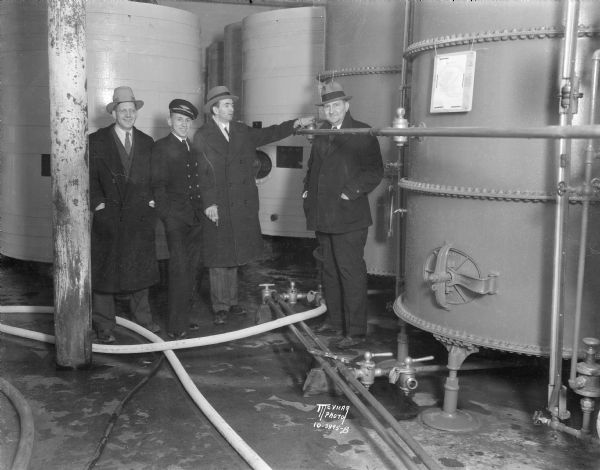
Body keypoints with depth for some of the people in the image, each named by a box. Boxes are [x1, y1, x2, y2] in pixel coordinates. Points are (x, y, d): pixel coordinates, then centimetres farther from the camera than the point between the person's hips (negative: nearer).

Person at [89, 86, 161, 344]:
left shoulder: (146, 142, 11)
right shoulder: (97, 141, 0)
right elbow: (90, 177, -2)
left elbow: (153, 177, 14)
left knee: (140, 268, 12)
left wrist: (151, 201, 1)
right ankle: (104, 326, 10)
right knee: (104, 270, 1)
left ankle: (142, 317, 26)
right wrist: (98, 203, -11)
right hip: (107, 216, -3)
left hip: (139, 216, 3)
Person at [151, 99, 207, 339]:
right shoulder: (161, 147, 1)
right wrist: (167, 213, -11)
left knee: (194, 270, 8)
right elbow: (158, 185, -4)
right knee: (180, 270, -9)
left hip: (196, 218, 6)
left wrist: (204, 208, 8)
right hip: (176, 218, -6)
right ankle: (176, 326, -4)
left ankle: (185, 317, 20)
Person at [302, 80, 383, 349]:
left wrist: (350, 192, -18)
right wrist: (307, 189, 11)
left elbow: (375, 171, -12)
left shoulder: (362, 133, -6)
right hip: (322, 216, 8)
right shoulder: (321, 134, 15)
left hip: (349, 217, -7)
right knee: (329, 271, 16)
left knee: (351, 273, -5)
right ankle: (335, 320, 30)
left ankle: (355, 331, 1)